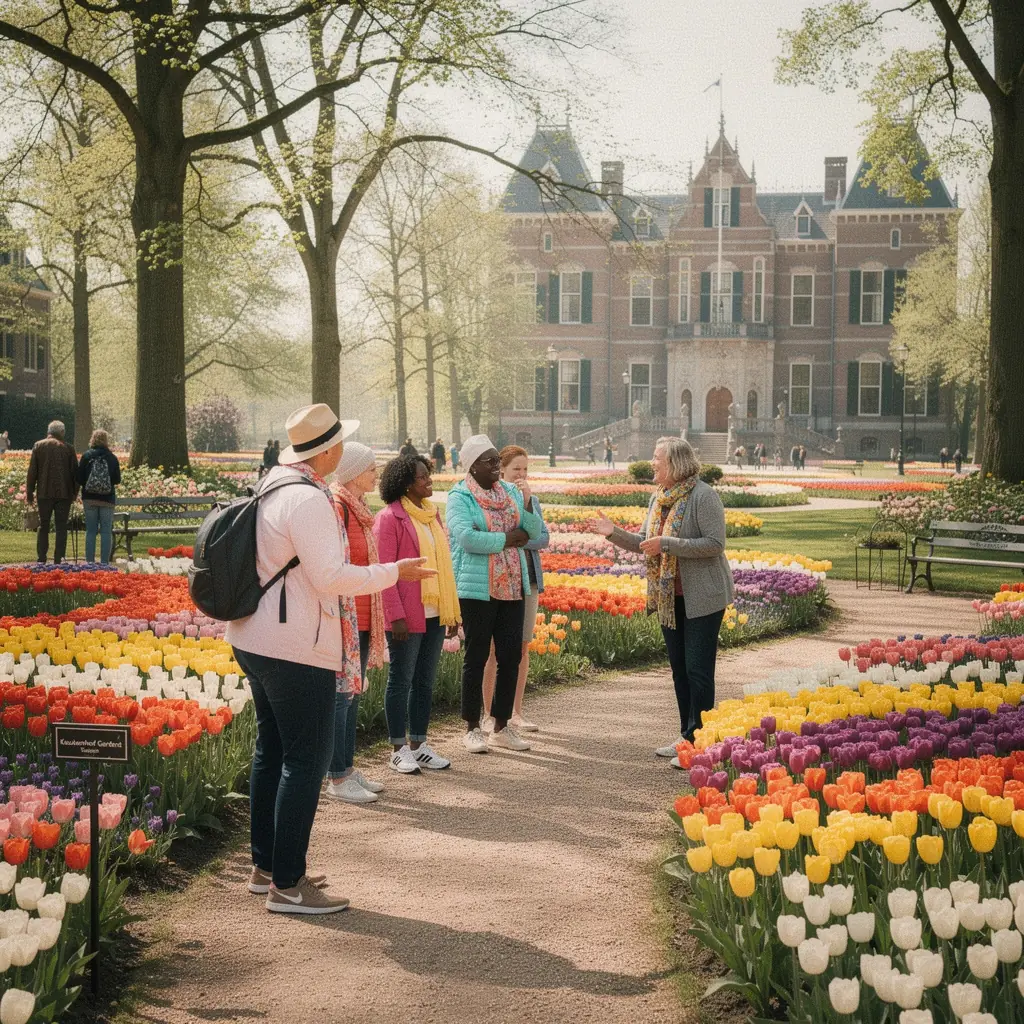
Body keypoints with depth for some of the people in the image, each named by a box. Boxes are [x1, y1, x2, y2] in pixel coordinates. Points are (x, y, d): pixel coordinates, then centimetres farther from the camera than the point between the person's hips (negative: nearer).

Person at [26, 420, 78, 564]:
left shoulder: (38, 446, 2)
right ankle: (58, 560, -1)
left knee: (43, 526, 10)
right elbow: (75, 471, 3)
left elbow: (32, 471, 2)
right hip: (64, 493, -1)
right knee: (61, 527, 3)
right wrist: (75, 492, 13)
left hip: (44, 493, 1)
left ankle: (41, 558, 5)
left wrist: (29, 493, 7)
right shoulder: (68, 448, 0)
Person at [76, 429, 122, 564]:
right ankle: (104, 563, 0)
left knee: (91, 531, 7)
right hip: (107, 498, -1)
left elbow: (78, 478, -5)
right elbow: (117, 480, 1)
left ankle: (89, 562, 6)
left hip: (89, 498, 1)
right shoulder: (112, 458, -4)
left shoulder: (86, 456, -5)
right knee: (106, 531, 3)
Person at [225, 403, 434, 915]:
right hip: (297, 648, -10)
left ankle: (265, 867, 26)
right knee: (306, 758, -4)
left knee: (271, 750, 17)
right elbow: (330, 577, -23)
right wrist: (393, 572, -12)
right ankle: (287, 886, -2)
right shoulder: (308, 499, -20)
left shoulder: (272, 486, 11)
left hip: (254, 638, 10)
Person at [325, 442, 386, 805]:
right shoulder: (335, 507, -16)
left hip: (362, 619, 9)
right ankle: (337, 779, 3)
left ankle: (348, 767, 22)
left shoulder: (357, 508, 14)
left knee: (353, 693, 14)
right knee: (341, 694, -4)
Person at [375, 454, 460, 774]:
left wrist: (452, 610, 15)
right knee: (401, 680, 2)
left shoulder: (432, 513, 14)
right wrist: (395, 615, -18)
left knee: (425, 681, 12)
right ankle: (398, 749, 10)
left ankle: (418, 744, 21)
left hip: (435, 614, 7)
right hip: (407, 615, -7)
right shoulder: (390, 517, -9)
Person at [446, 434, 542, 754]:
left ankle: (502, 726, 18)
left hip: (512, 588, 6)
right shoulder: (460, 497, -6)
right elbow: (466, 537, -21)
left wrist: (528, 506, -12)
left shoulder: (511, 492, 12)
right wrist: (506, 539, -12)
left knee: (511, 656, 7)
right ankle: (472, 728, 11)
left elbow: (535, 532, 7)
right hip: (477, 590, -6)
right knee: (477, 657, 1)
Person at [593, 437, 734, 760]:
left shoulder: (703, 496, -15)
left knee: (698, 669, -7)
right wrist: (614, 533, -3)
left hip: (702, 597, -9)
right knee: (679, 669, 14)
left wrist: (666, 543, -24)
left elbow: (715, 543, -22)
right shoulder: (659, 497, 10)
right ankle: (687, 737, 23)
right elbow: (644, 543, 14)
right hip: (670, 598, 9)